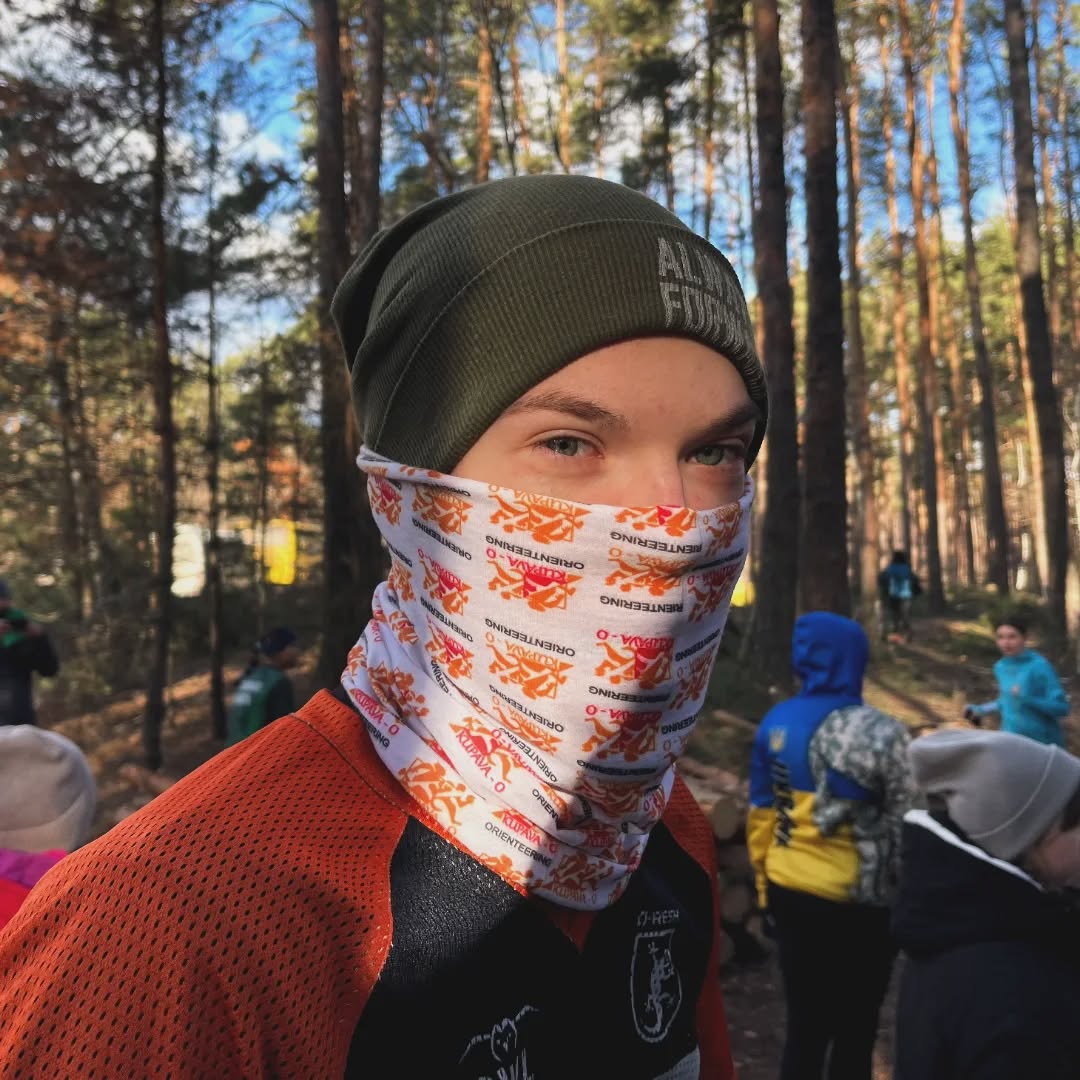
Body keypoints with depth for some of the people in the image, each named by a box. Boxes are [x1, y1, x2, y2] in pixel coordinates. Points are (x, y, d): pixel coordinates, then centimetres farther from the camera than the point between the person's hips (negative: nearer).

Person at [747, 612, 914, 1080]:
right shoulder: (880, 732, -15)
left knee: (804, 1023, 16)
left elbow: (760, 813, 5)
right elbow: (902, 822, -11)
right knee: (854, 1030, 13)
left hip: (789, 893, 4)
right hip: (856, 901, -4)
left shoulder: (775, 722, -1)